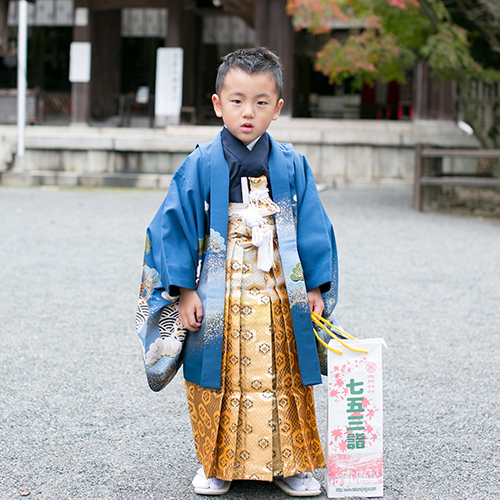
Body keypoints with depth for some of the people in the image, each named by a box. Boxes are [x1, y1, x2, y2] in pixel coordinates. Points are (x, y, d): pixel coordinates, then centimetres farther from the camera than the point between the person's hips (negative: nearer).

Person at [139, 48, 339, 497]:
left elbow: (313, 229, 7)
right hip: (220, 300, -1)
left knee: (283, 381, 7)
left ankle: (288, 463, 22)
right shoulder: (201, 166, -4)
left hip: (280, 298, 2)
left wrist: (315, 288, 4)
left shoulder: (292, 166, 2)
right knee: (222, 382, 6)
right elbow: (175, 225, -2)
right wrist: (185, 290, -6)